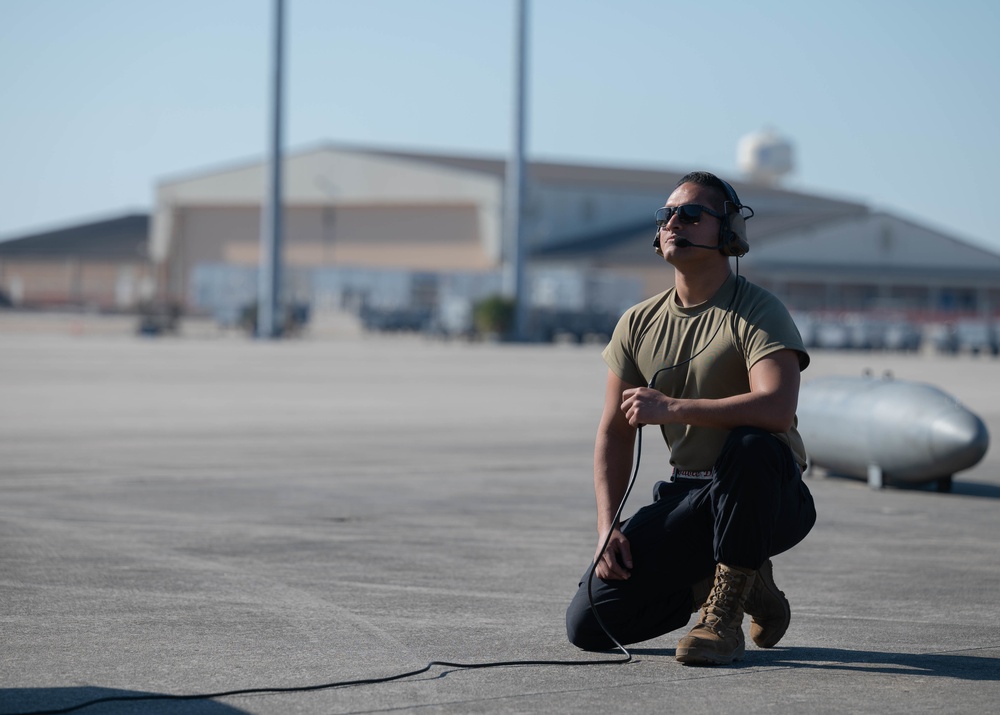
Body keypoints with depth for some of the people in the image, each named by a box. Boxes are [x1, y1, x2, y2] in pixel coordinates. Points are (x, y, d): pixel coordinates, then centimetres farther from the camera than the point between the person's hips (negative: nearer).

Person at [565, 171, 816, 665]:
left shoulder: (758, 313, -12)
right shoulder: (638, 324, 7)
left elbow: (776, 409, -31)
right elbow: (614, 435, 9)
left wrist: (669, 407, -27)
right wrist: (608, 529, -3)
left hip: (765, 496, -5)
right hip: (687, 497, 5)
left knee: (751, 445, -41)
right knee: (589, 624, -10)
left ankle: (724, 615, -24)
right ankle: (728, 581, 12)